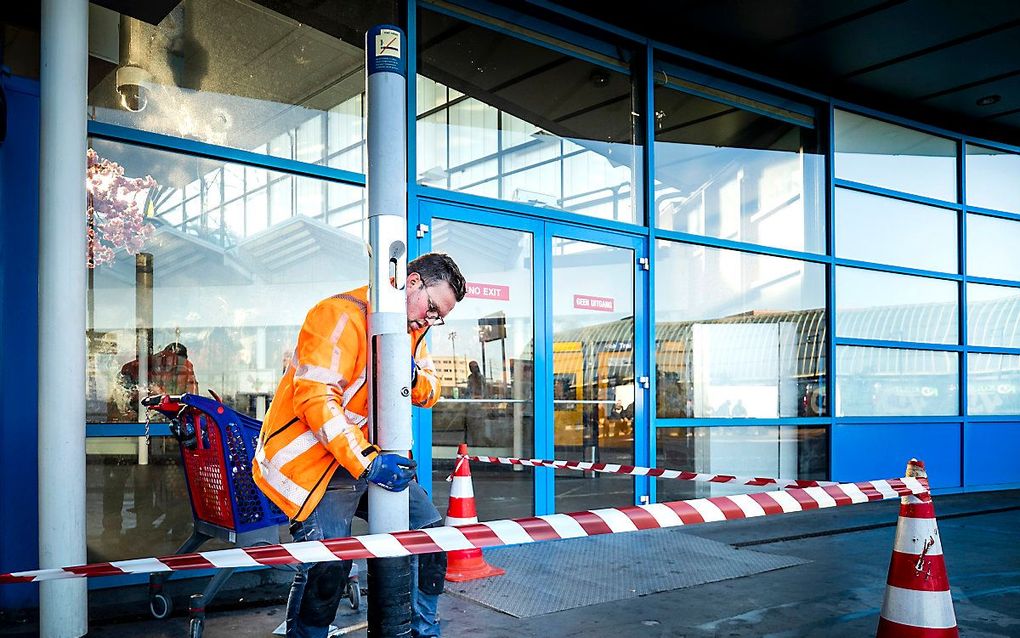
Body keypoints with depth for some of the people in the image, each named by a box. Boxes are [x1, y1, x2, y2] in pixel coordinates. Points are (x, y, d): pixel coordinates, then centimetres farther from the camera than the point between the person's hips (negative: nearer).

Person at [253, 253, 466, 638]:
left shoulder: (411, 329, 10)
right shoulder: (341, 316, -19)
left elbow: (430, 392, 15)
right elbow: (316, 398, -27)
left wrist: (414, 376, -10)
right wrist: (366, 462, -32)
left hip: (374, 455, 9)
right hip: (312, 455, -8)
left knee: (428, 530, 6)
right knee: (329, 561, -23)